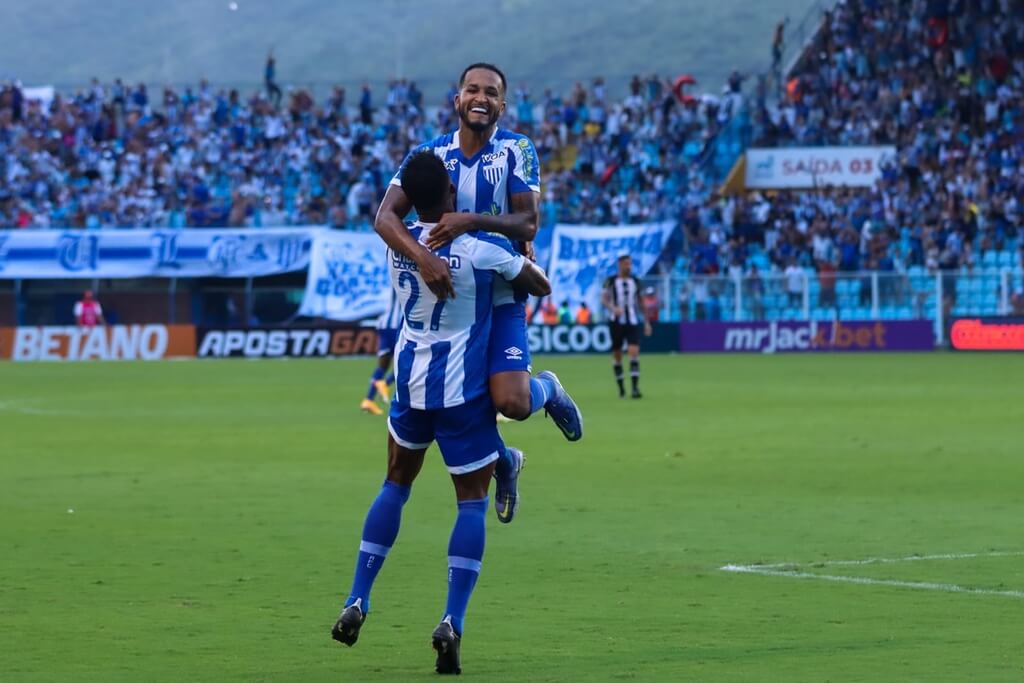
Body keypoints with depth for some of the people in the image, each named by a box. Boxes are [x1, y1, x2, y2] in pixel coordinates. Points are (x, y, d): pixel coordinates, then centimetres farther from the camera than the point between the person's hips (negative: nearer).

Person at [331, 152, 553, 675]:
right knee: (472, 502, 2)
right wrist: (525, 261, 19)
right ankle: (452, 621, -12)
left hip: (411, 384, 4)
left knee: (395, 486, 22)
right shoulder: (482, 250, -16)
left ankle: (356, 603, 16)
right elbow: (541, 287, -3)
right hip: (463, 394, -4)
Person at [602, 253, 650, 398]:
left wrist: (646, 321, 15)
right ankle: (621, 388, 17)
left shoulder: (635, 281, 9)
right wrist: (613, 308, -24)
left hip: (633, 322, 1)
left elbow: (640, 302, 16)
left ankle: (635, 388, -19)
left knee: (634, 351, -15)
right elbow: (604, 299, -4)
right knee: (617, 355, 4)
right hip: (617, 322, -1)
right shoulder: (611, 281, 1)